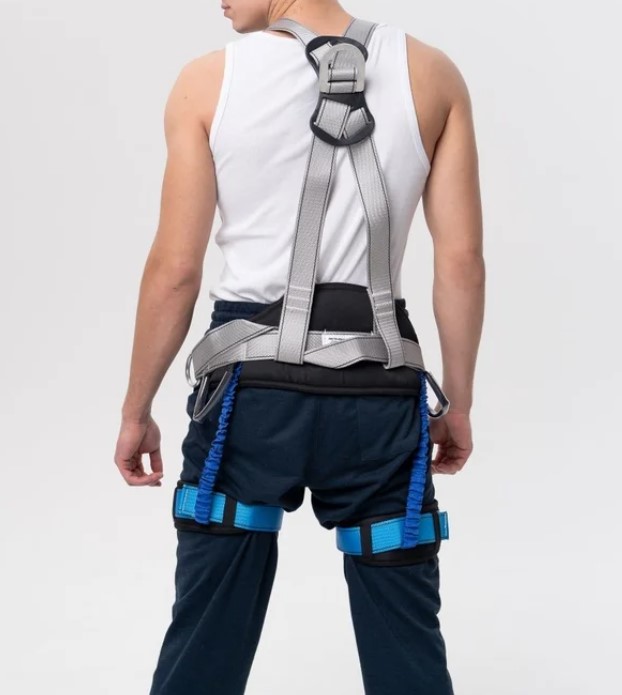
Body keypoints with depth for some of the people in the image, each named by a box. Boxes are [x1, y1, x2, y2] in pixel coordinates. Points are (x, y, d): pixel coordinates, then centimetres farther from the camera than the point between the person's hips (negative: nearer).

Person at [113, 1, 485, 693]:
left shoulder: (208, 80, -3)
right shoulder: (431, 73, 1)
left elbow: (174, 268, -3)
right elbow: (462, 260, -1)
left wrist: (136, 411, 7)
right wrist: (458, 402, 10)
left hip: (249, 378, -1)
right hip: (376, 387, 1)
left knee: (208, 635, 12)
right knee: (404, 638, 12)